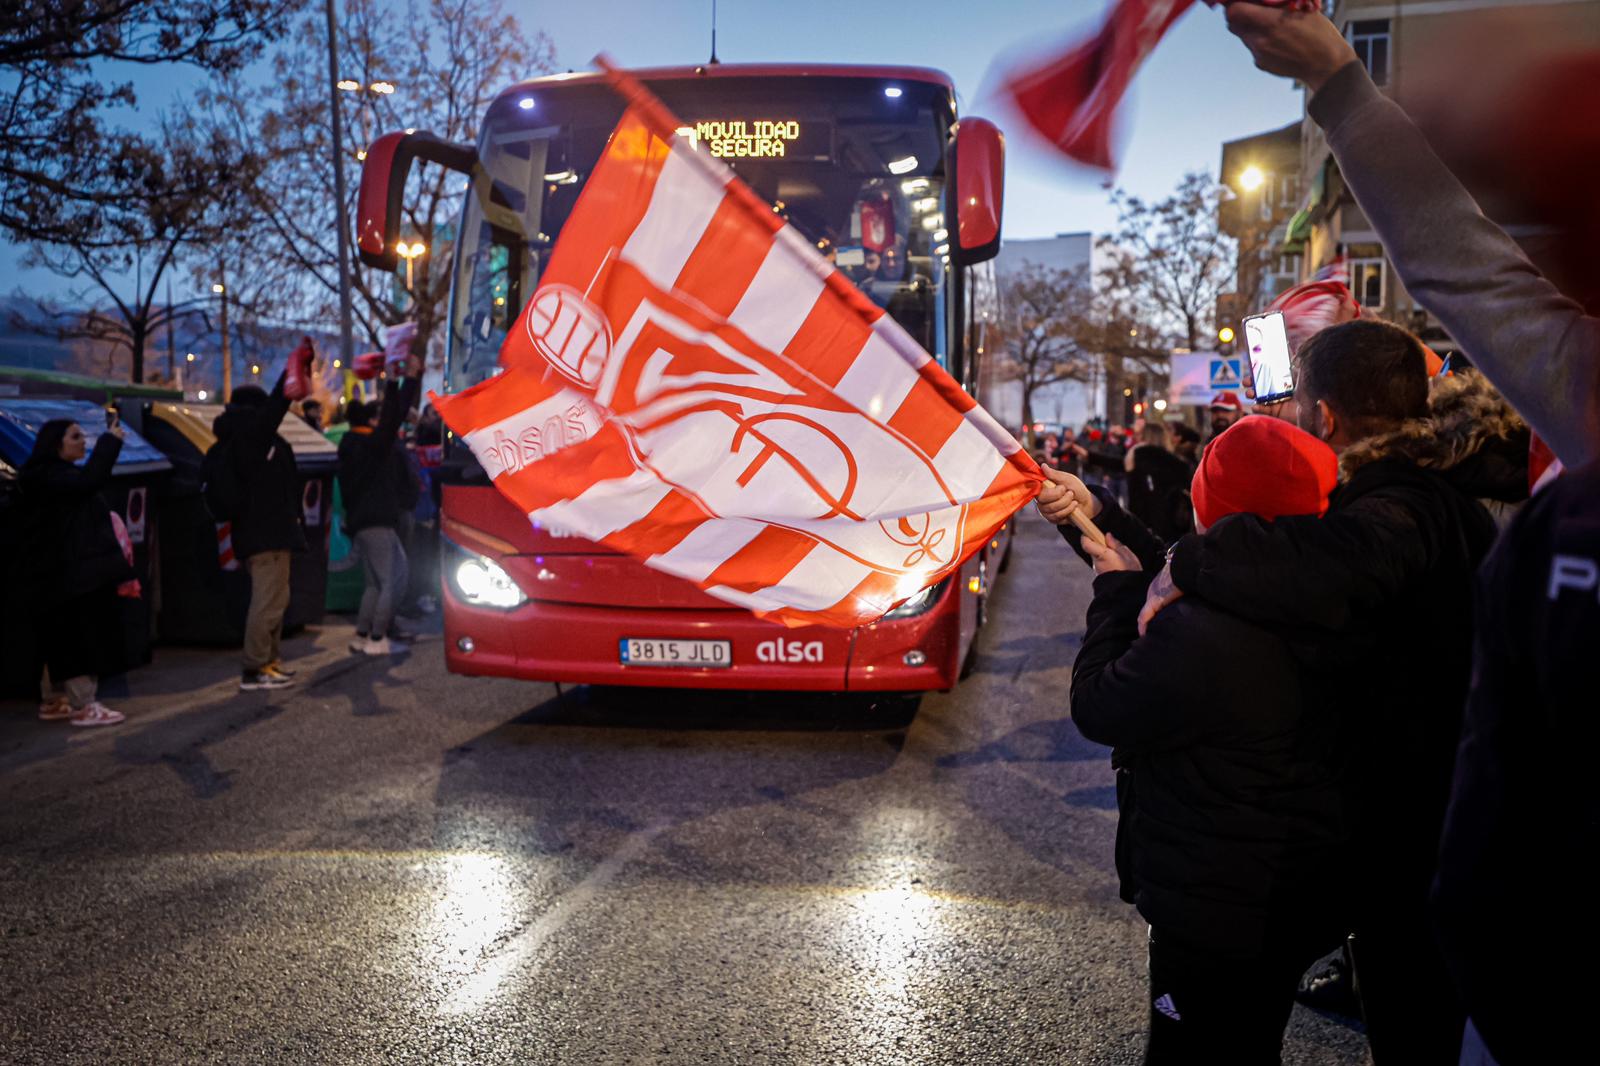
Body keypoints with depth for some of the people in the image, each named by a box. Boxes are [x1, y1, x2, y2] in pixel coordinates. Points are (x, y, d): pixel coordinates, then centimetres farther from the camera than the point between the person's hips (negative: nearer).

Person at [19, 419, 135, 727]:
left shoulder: (63, 475, 20)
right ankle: (84, 706, -7)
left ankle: (54, 701, 22)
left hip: (80, 574, 11)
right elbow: (89, 481, -28)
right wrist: (110, 442, -22)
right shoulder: (46, 476, -13)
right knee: (81, 639, -10)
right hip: (67, 575, -11)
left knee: (64, 641, 15)